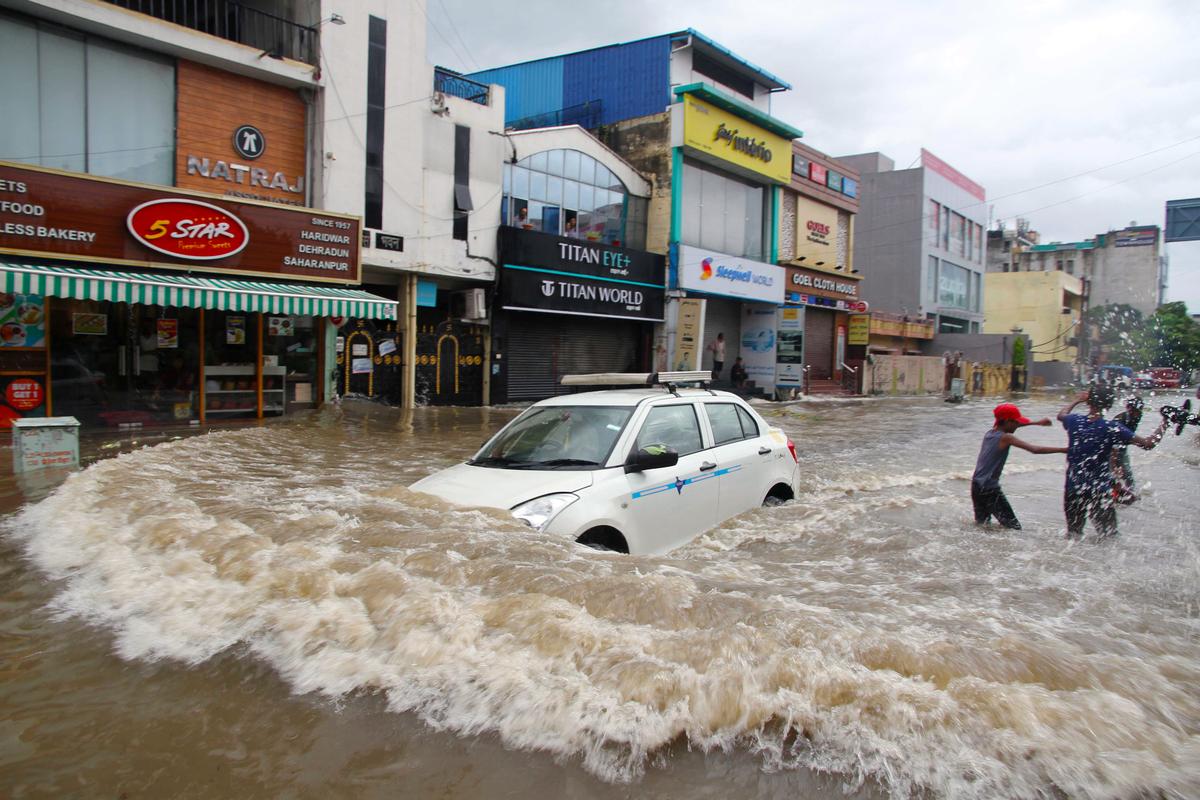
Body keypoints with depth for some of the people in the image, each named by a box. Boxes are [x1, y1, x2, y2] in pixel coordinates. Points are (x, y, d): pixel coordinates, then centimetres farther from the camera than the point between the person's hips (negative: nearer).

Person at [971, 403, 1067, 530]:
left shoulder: (989, 433, 10)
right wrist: (1063, 450, -15)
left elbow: (1009, 426, 29)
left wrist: (1038, 423, 35)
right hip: (990, 489, -9)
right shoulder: (1005, 438, -13)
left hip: (976, 486, 9)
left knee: (981, 524, 20)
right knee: (1014, 527, -4)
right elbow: (1035, 450, -19)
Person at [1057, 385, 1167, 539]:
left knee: (1073, 535, 17)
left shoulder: (1074, 421, -3)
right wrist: (1163, 425, 3)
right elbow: (1148, 444, -12)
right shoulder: (1111, 428, -15)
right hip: (1099, 492, -4)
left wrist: (1077, 400, 38)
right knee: (1109, 537, 8)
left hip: (1073, 490, 4)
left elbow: (1061, 415, 22)